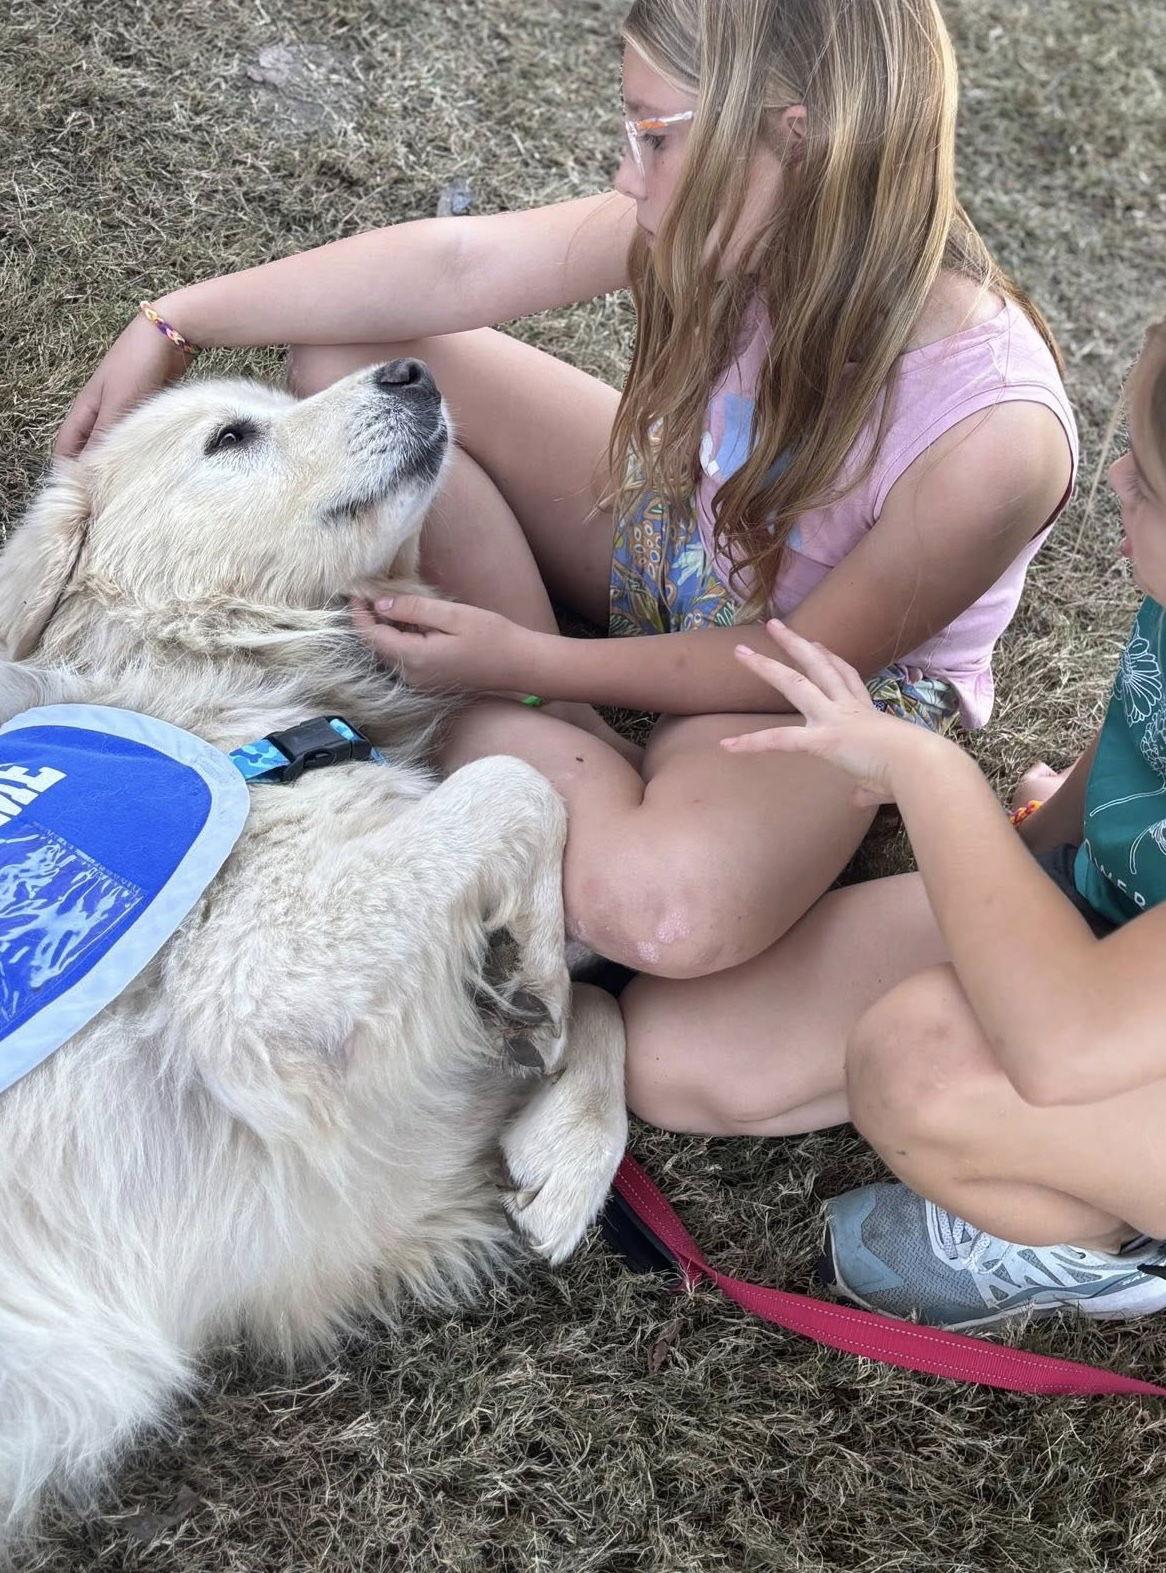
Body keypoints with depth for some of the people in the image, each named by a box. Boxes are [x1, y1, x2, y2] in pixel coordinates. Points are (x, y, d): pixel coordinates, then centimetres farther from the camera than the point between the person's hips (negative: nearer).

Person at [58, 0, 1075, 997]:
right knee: (353, 356, -7)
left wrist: (521, 662, -20)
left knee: (661, 905, -39)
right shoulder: (753, 223, -21)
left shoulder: (993, 440, -35)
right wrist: (171, 325, -14)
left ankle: (503, 730, -5)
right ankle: (562, 737, -4)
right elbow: (456, 263, -16)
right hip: (675, 531, 6)